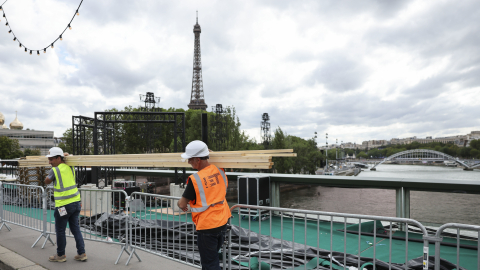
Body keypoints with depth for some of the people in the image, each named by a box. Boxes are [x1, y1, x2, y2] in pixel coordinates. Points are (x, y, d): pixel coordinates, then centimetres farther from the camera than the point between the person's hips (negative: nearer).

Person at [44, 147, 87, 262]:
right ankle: (82, 253, 16)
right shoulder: (70, 167, 5)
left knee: (60, 231, 10)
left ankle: (60, 255, 24)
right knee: (75, 229, 14)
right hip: (76, 202, 7)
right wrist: (65, 156, 25)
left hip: (63, 205, -7)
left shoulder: (54, 170, -11)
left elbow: (46, 182, 8)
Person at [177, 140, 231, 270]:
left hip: (207, 226, -7)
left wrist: (180, 204, 13)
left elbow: (182, 204, -9)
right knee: (212, 257, 25)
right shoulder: (220, 171, -4)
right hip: (222, 222, 7)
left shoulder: (195, 179, -21)